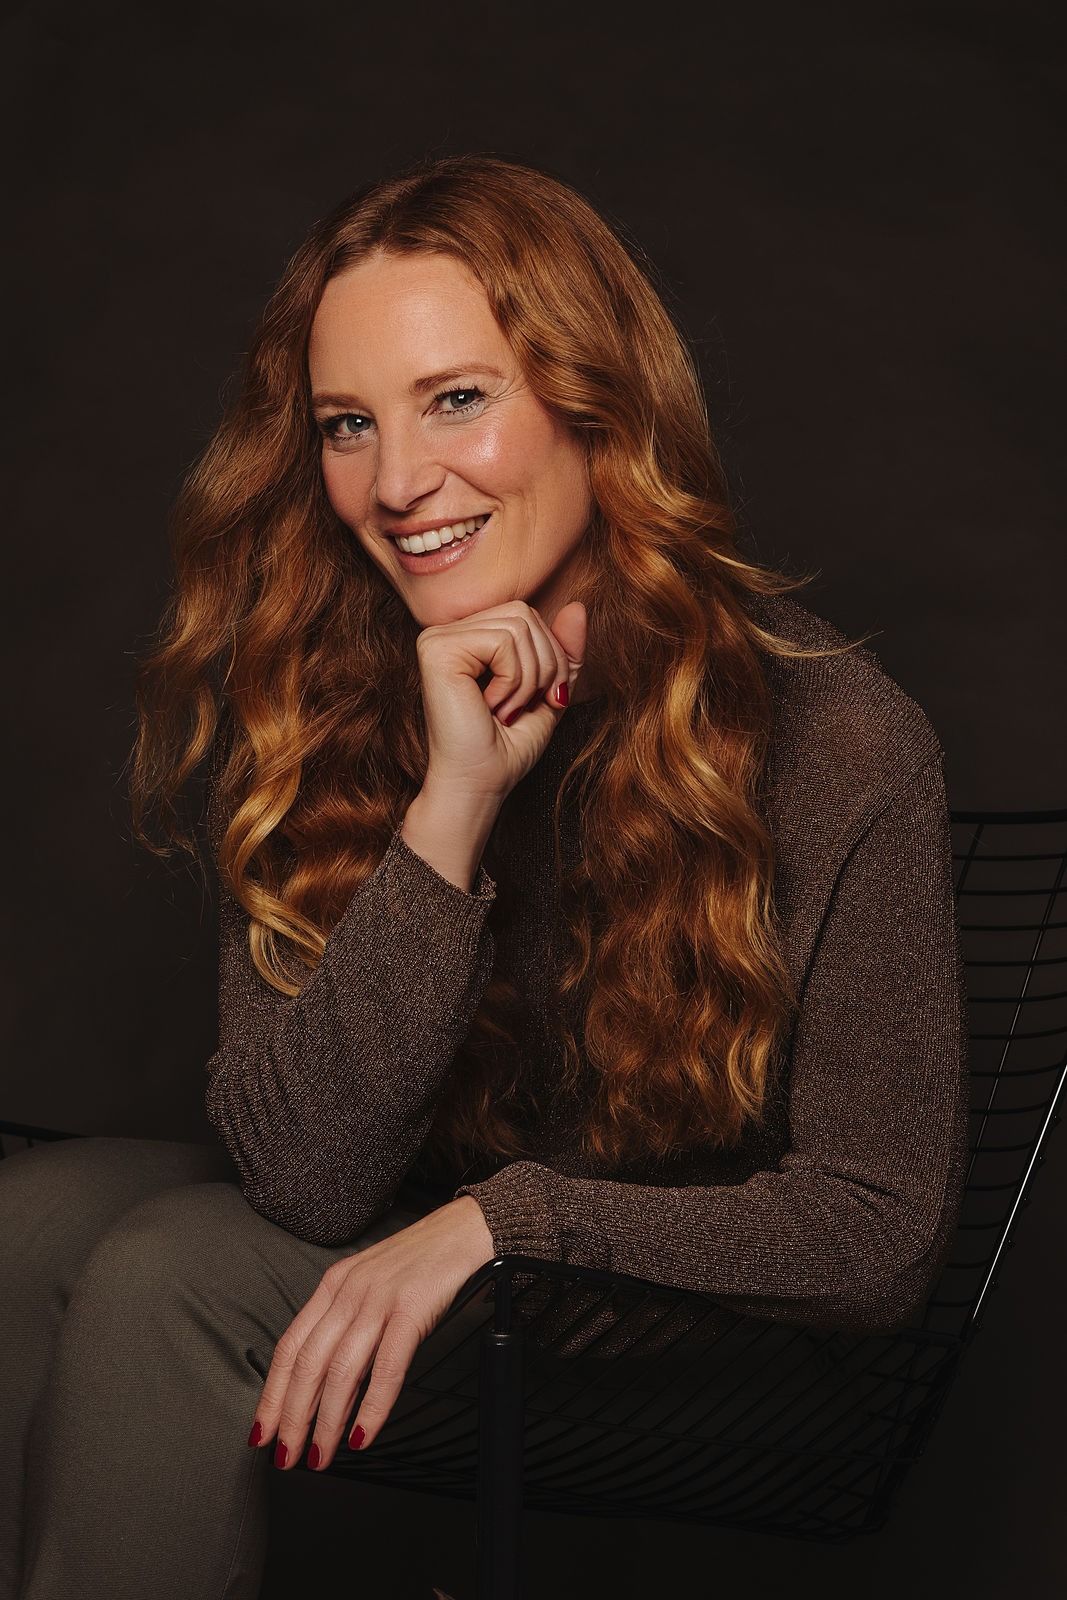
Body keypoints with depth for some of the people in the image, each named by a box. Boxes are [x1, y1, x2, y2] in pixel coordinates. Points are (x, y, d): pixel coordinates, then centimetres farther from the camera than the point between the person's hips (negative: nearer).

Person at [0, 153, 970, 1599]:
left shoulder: (835, 741, -18)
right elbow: (302, 1174, -15)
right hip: (375, 1256, 4)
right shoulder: (313, 708, -8)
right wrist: (451, 811, -26)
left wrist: (502, 1215, -24)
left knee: (168, 1280, -24)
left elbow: (883, 1231, -14)